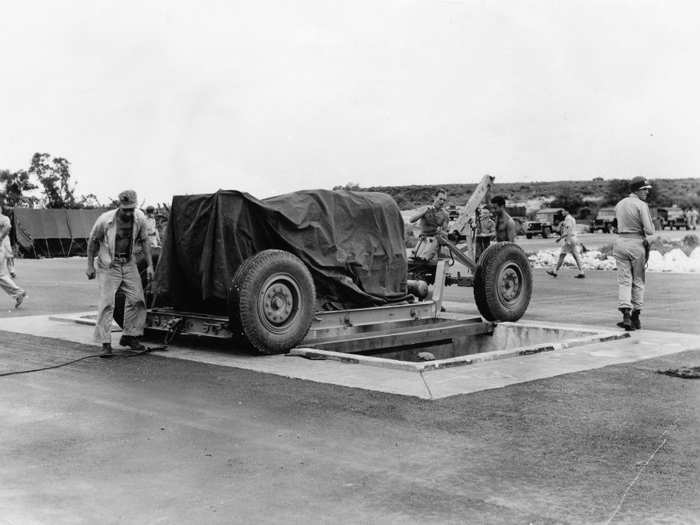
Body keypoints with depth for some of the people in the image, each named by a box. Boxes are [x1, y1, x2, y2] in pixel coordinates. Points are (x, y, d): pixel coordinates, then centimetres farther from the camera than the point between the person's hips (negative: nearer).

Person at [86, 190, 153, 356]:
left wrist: (150, 265, 1)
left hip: (129, 264, 4)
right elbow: (92, 241, -4)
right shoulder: (105, 220, -18)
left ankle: (130, 336, 15)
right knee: (107, 303, -10)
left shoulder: (139, 218, -7)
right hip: (108, 266, -4)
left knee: (137, 300, 0)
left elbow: (144, 241, 5)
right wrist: (90, 265, -3)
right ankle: (106, 343, -5)